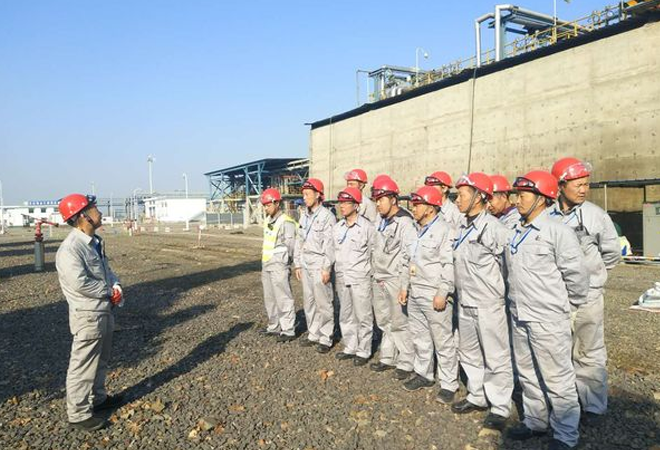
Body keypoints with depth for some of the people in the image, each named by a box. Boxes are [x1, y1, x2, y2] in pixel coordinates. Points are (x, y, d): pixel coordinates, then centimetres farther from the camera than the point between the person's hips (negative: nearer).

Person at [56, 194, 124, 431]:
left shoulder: (95, 242, 8)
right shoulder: (70, 249, -22)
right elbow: (80, 283, -28)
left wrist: (116, 286, -4)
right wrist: (109, 292, -15)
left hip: (105, 310, 10)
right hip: (88, 315, -9)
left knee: (101, 360, 23)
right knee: (83, 365, 2)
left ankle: (98, 398, 40)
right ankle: (78, 414, 15)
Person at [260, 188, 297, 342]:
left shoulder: (286, 222, -14)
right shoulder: (267, 221, 14)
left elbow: (291, 244, -15)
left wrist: (286, 263, -13)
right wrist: (264, 263, 18)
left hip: (279, 266, -9)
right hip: (266, 265, 9)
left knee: (283, 298, -5)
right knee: (270, 298, 16)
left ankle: (288, 331, 2)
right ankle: (274, 327, 28)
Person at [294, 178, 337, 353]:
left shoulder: (327, 216, -9)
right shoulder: (304, 216, 13)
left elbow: (330, 244, -13)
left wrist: (327, 268, -15)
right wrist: (297, 264, 14)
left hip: (319, 264, -7)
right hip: (305, 264, 7)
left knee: (323, 303, -2)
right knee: (308, 301, 13)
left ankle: (326, 338, 8)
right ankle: (313, 334, 24)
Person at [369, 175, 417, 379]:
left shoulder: (405, 223, -14)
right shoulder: (381, 222, 12)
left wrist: (406, 285, -19)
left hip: (396, 280, -8)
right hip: (380, 280, 8)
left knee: (399, 323, -2)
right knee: (384, 322, 16)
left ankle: (406, 363, 11)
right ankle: (387, 358, 28)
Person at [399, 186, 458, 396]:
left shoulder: (444, 230, -12)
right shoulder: (416, 231, 13)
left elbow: (449, 265, -17)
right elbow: (407, 260, 19)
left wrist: (443, 293, -20)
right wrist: (405, 287, 16)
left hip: (435, 296, -8)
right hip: (415, 293, 8)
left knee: (443, 341, 2)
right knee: (419, 337, 18)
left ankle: (449, 383, 15)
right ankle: (423, 374, 34)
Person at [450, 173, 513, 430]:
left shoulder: (494, 228, -16)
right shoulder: (462, 229, 9)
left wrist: (500, 292, -6)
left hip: (488, 306, -8)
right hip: (465, 304, 9)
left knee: (496, 359, 5)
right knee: (469, 355, 20)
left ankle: (500, 408, 20)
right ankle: (478, 397, 37)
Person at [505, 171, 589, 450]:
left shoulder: (557, 231, -12)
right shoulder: (516, 233, 9)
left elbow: (577, 274, -11)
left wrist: (568, 305, 0)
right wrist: (518, 301, 15)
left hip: (548, 320, -7)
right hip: (519, 317, 7)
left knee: (557, 379, 5)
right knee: (528, 375, 19)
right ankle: (535, 421, 36)